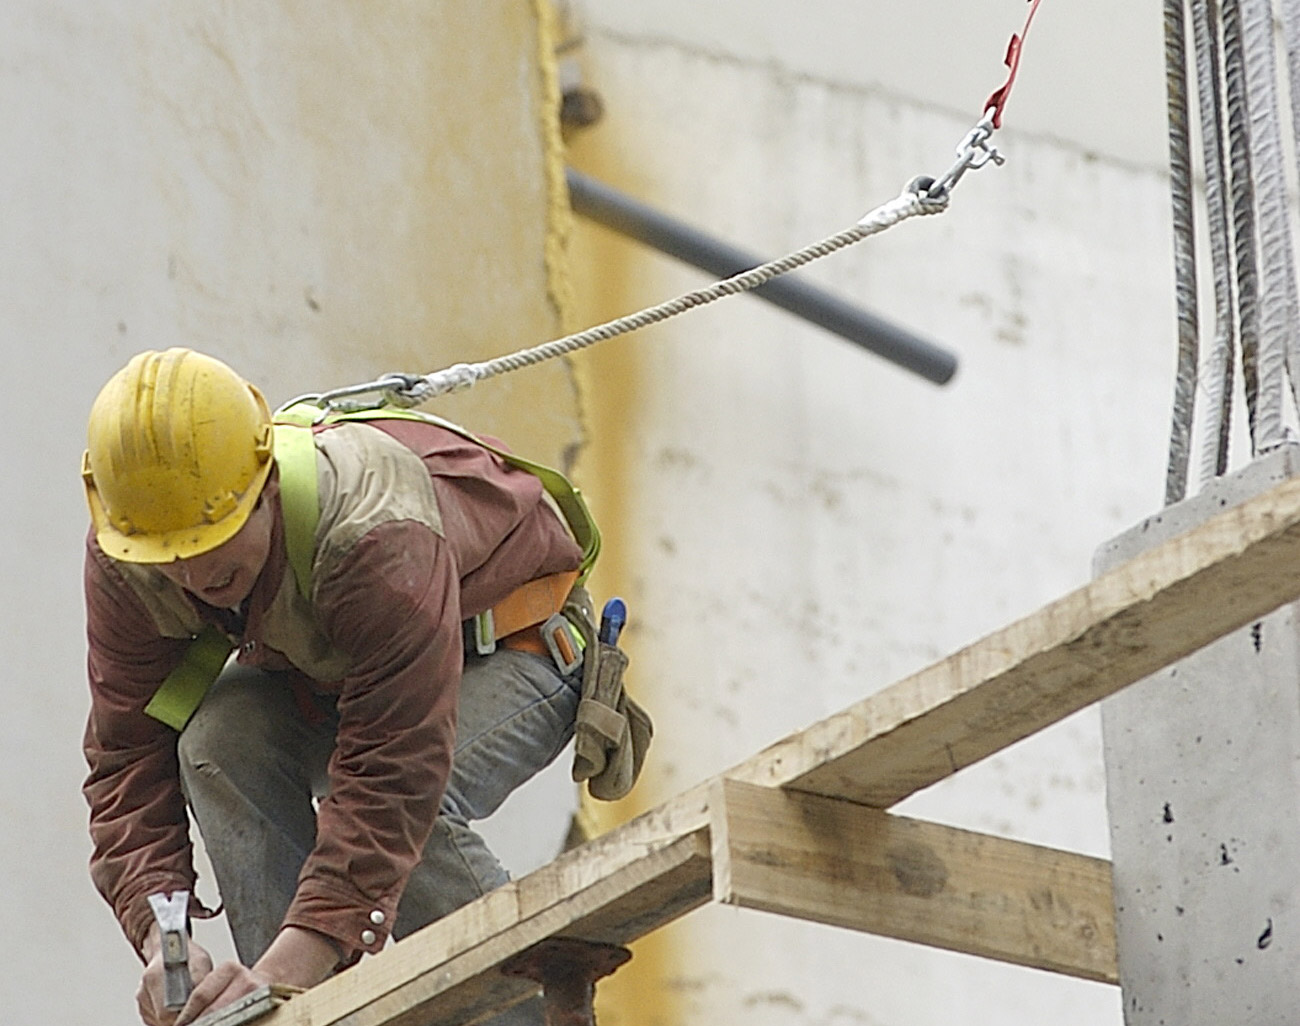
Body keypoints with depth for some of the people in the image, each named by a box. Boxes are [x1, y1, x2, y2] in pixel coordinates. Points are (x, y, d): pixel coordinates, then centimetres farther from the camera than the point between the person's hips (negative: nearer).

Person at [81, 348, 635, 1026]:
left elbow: (390, 775, -45)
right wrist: (159, 938, -37)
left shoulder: (378, 536, -44)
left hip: (510, 645, -5)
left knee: (414, 801, -34)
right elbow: (128, 752, -21)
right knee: (218, 743, -26)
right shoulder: (121, 558, -25)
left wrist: (291, 962, -52)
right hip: (318, 664, 6)